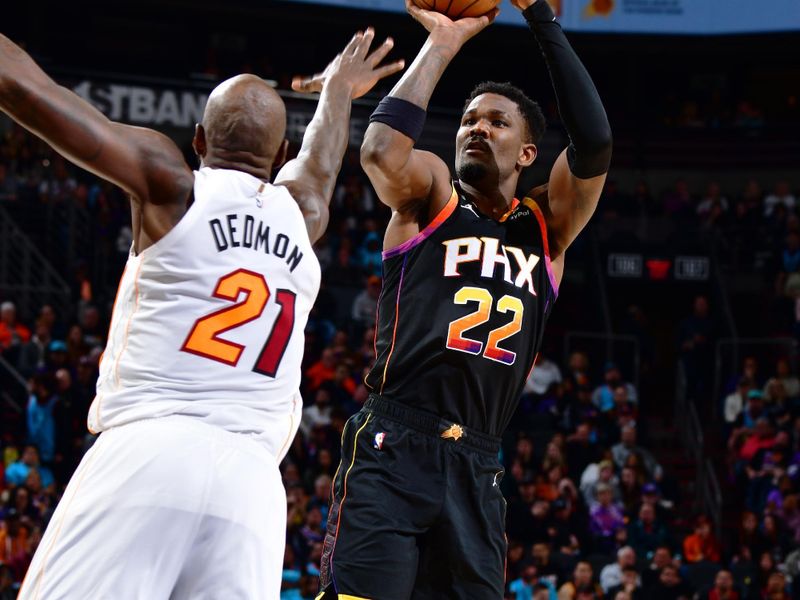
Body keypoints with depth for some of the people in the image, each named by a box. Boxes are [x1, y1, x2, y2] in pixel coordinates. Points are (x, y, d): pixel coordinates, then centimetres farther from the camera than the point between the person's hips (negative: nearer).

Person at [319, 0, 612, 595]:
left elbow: (594, 143, -2)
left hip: (476, 470, 4)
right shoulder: (431, 199, 8)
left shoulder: (547, 227, 15)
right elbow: (382, 149, -15)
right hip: (391, 450, -4)